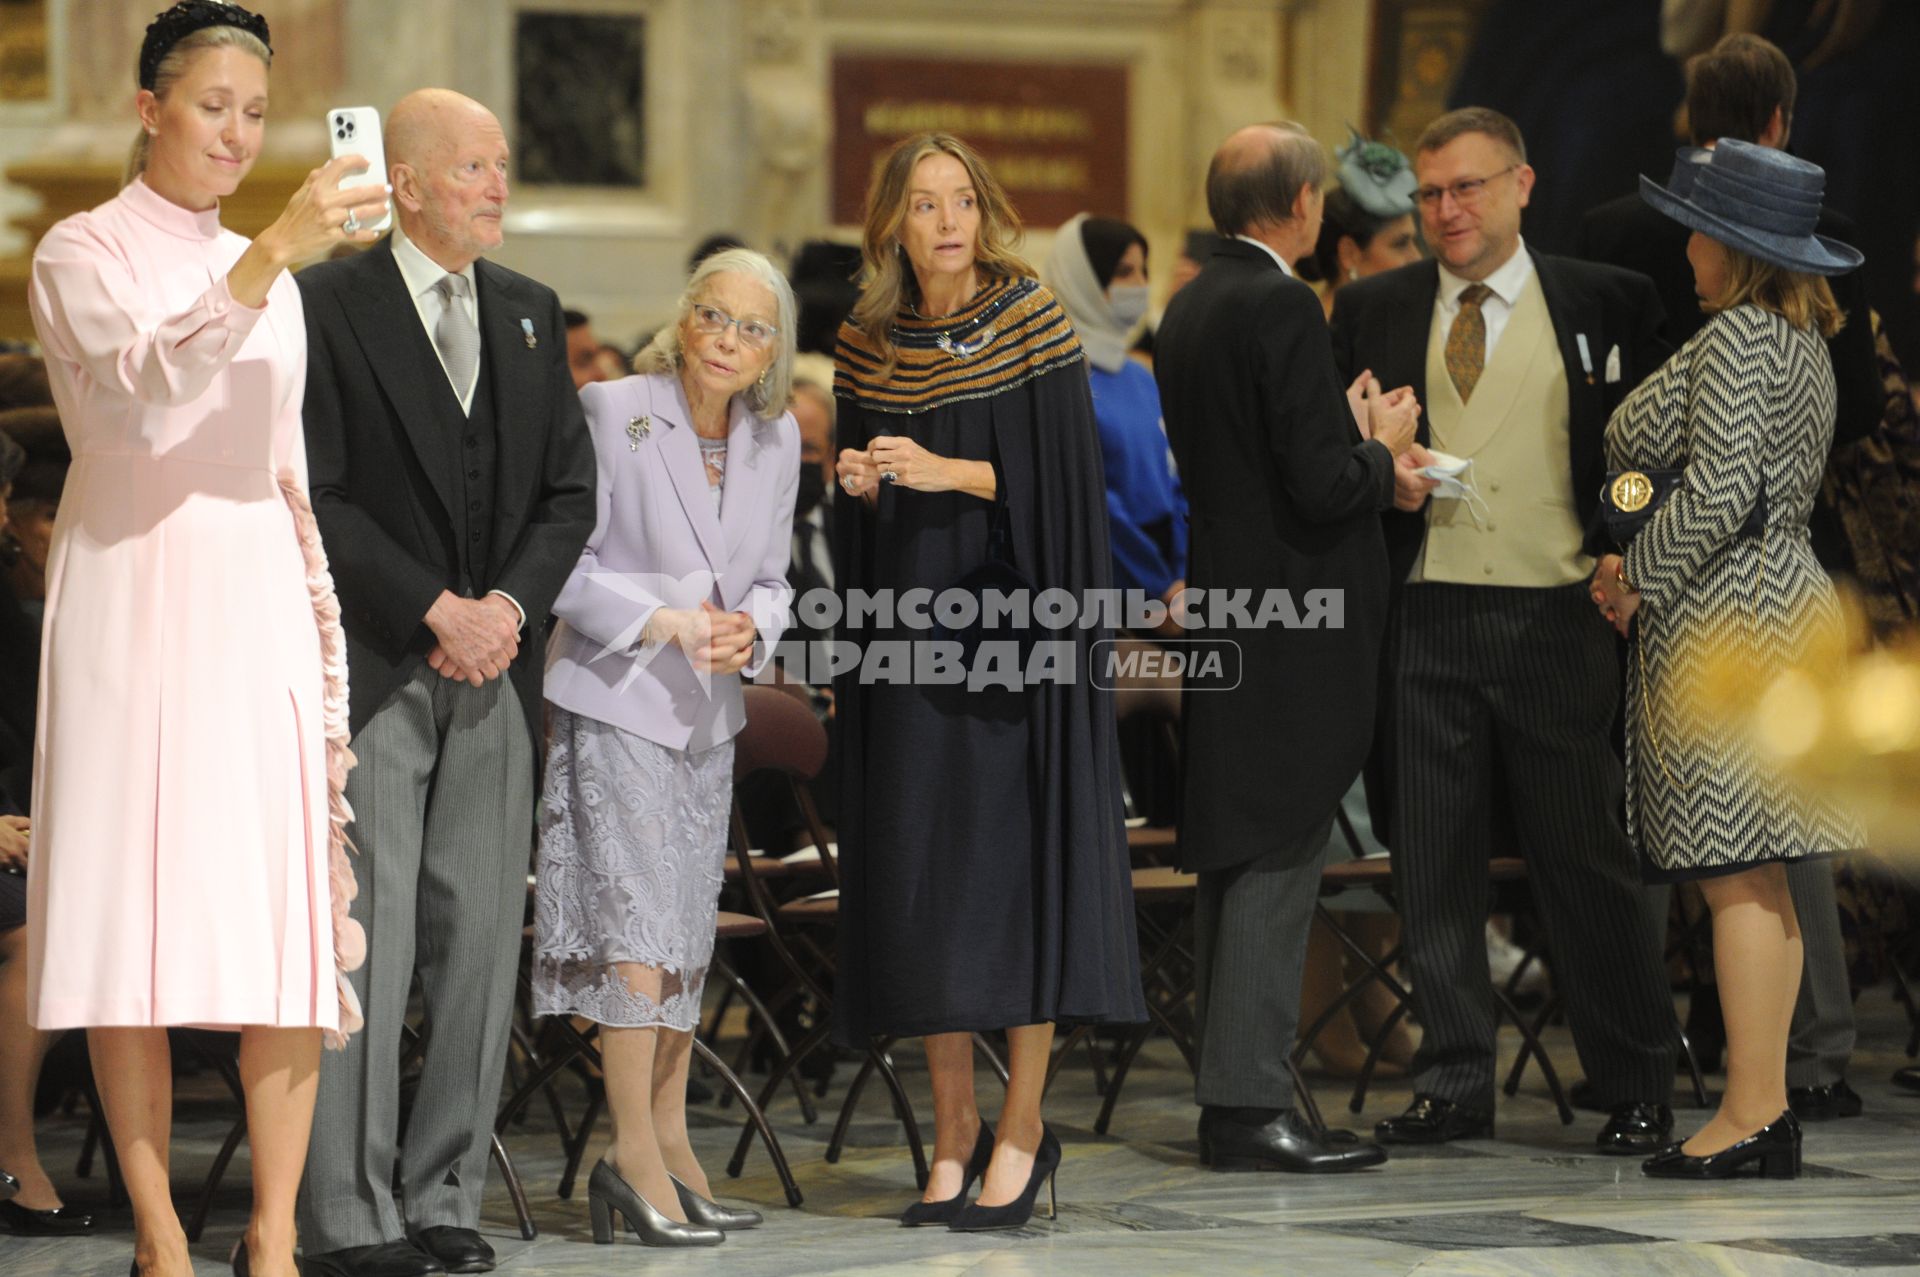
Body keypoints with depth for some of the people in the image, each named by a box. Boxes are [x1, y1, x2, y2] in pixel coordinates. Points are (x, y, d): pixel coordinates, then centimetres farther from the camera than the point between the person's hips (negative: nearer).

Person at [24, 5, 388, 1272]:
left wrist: (329, 636, 13)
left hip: (261, 604, 5)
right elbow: (141, 395, -20)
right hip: (137, 598, -5)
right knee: (140, 919, -6)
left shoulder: (269, 275, 18)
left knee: (295, 919, -4)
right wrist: (275, 254, -29)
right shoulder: (84, 253, 0)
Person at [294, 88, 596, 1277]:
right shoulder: (328, 305, -3)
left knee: (482, 942, 5)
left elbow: (570, 491, 13)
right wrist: (435, 612, -13)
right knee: (364, 942, -5)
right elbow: (316, 495, -9)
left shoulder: (531, 312, 15)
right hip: (371, 672, -5)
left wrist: (511, 606, -4)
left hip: (494, 669, 5)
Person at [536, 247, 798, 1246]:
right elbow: (564, 564, -10)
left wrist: (747, 630, -8)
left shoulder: (775, 438, 7)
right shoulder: (613, 412, -10)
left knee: (688, 931, 9)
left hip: (709, 712, 6)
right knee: (638, 914, -12)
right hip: (616, 696, -6)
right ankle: (635, 1153, -11)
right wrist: (664, 622, -19)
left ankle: (669, 1143, 15)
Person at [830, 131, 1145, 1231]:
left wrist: (946, 472, -17)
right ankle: (956, 1125, 11)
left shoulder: (1035, 322, -4)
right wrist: (859, 484, -6)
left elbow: (1065, 479, -9)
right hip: (907, 631, 4)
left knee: (1015, 856, -5)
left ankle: (1024, 1127, 4)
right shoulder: (868, 344, 7)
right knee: (918, 868, 2)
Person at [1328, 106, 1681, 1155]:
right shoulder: (1373, 309, 11)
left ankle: (1637, 1092, 9)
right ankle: (1454, 1085, 12)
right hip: (1422, 623, 2)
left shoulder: (1607, 304, 5)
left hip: (1557, 615, -2)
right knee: (1432, 861, 4)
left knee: (1586, 858, 0)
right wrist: (1380, 475, -5)